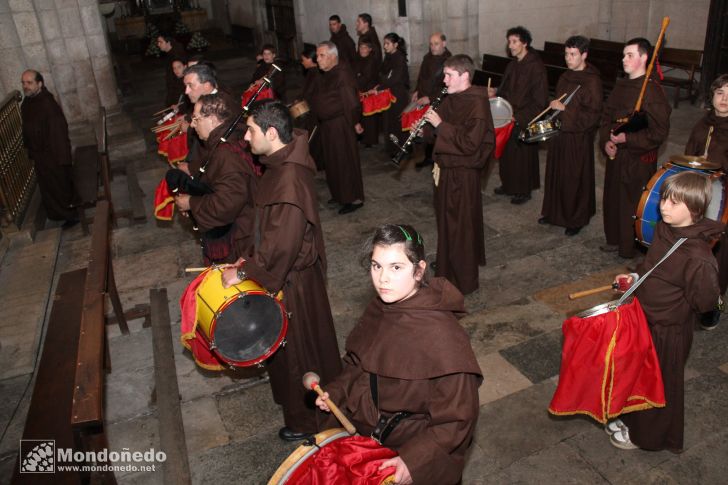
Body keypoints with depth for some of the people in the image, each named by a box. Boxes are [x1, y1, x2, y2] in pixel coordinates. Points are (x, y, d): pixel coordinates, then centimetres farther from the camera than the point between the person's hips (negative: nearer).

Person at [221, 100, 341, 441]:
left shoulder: (289, 179, -31)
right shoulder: (284, 163, 1)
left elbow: (281, 245, -33)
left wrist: (244, 273, -23)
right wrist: (252, 259, 9)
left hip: (293, 279, -10)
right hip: (292, 269, 10)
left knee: (299, 349, 10)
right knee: (297, 344, 27)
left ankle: (306, 422, 33)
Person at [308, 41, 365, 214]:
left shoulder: (342, 74, -18)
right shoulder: (325, 75, 12)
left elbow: (352, 102, -20)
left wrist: (355, 122, -14)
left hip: (340, 124, -10)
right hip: (326, 125, 10)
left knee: (345, 161, -3)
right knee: (332, 161, 17)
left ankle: (354, 199, 6)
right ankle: (339, 194, 31)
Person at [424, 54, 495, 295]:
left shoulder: (477, 104, -19)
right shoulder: (450, 100, 7)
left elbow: (469, 143, -27)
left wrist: (440, 124, -25)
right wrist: (426, 128, -2)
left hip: (462, 173, -9)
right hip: (445, 168, 9)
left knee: (460, 225, 0)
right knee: (446, 221, 21)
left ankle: (463, 280, 14)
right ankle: (447, 266, 40)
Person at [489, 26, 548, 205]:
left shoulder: (536, 67, -17)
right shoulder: (512, 65, 7)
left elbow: (540, 100, -19)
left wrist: (519, 117, -23)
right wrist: (496, 92, -1)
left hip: (525, 121, -7)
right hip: (508, 118, 7)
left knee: (523, 156, 4)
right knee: (507, 153, 15)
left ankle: (524, 191, 19)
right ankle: (509, 185, 32)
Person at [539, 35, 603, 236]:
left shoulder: (592, 81, -14)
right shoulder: (565, 78, 9)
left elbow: (594, 114, -19)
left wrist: (565, 108, -22)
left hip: (579, 138, -7)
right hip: (560, 133, 7)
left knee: (576, 179, 3)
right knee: (556, 174, 14)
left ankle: (577, 219, 17)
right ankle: (555, 213, 30)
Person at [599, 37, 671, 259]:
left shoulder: (652, 90, -14)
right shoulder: (620, 86, 9)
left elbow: (659, 132, -16)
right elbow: (607, 116, 14)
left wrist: (628, 139, -21)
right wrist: (605, 142, -2)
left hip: (639, 159, -7)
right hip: (616, 156, 7)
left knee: (634, 204, 0)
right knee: (613, 198, 16)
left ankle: (633, 248, 15)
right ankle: (615, 240, 33)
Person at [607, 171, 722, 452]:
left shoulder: (698, 257, -30)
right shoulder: (664, 229, -5)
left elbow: (705, 301, -23)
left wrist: (672, 306, -13)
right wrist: (635, 278, -1)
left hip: (669, 329, -8)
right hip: (646, 317, 8)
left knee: (660, 382, 14)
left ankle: (648, 436, 36)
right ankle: (631, 419, 48)